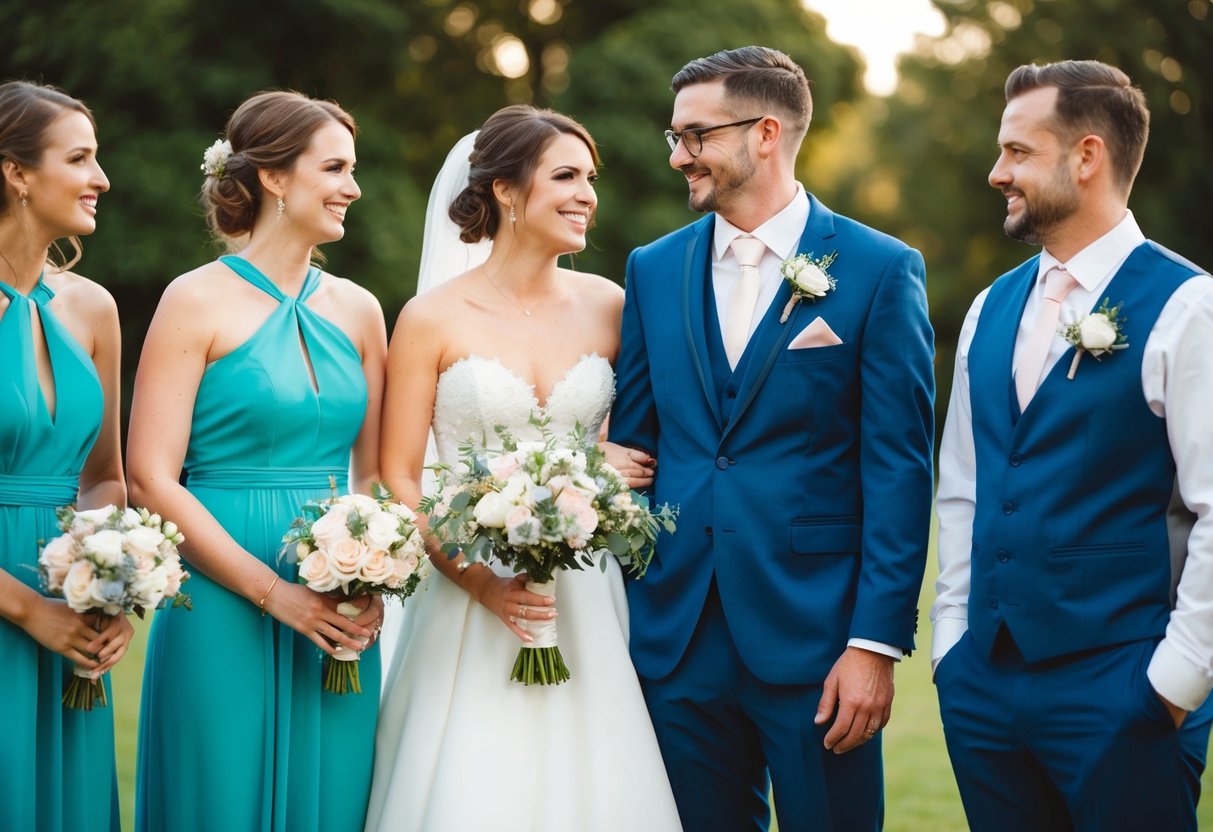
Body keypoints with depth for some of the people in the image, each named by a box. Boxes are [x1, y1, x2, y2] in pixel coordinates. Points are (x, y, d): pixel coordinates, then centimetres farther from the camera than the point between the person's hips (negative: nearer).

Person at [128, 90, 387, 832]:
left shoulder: (357, 310, 10)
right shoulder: (199, 302, -5)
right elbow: (151, 476, -9)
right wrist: (274, 592, -14)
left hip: (341, 621, 5)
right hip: (224, 612, -5)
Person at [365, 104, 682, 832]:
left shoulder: (608, 306, 5)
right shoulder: (433, 319, -3)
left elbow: (643, 443, 17)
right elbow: (398, 480, -4)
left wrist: (612, 470, -6)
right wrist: (479, 583, -14)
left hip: (588, 604, 3)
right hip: (471, 606, -3)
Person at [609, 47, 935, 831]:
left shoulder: (880, 270, -3)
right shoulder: (654, 269, 9)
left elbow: (898, 468, -6)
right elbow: (632, 445, 11)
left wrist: (877, 642, -12)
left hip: (816, 634, -4)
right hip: (677, 639, 4)